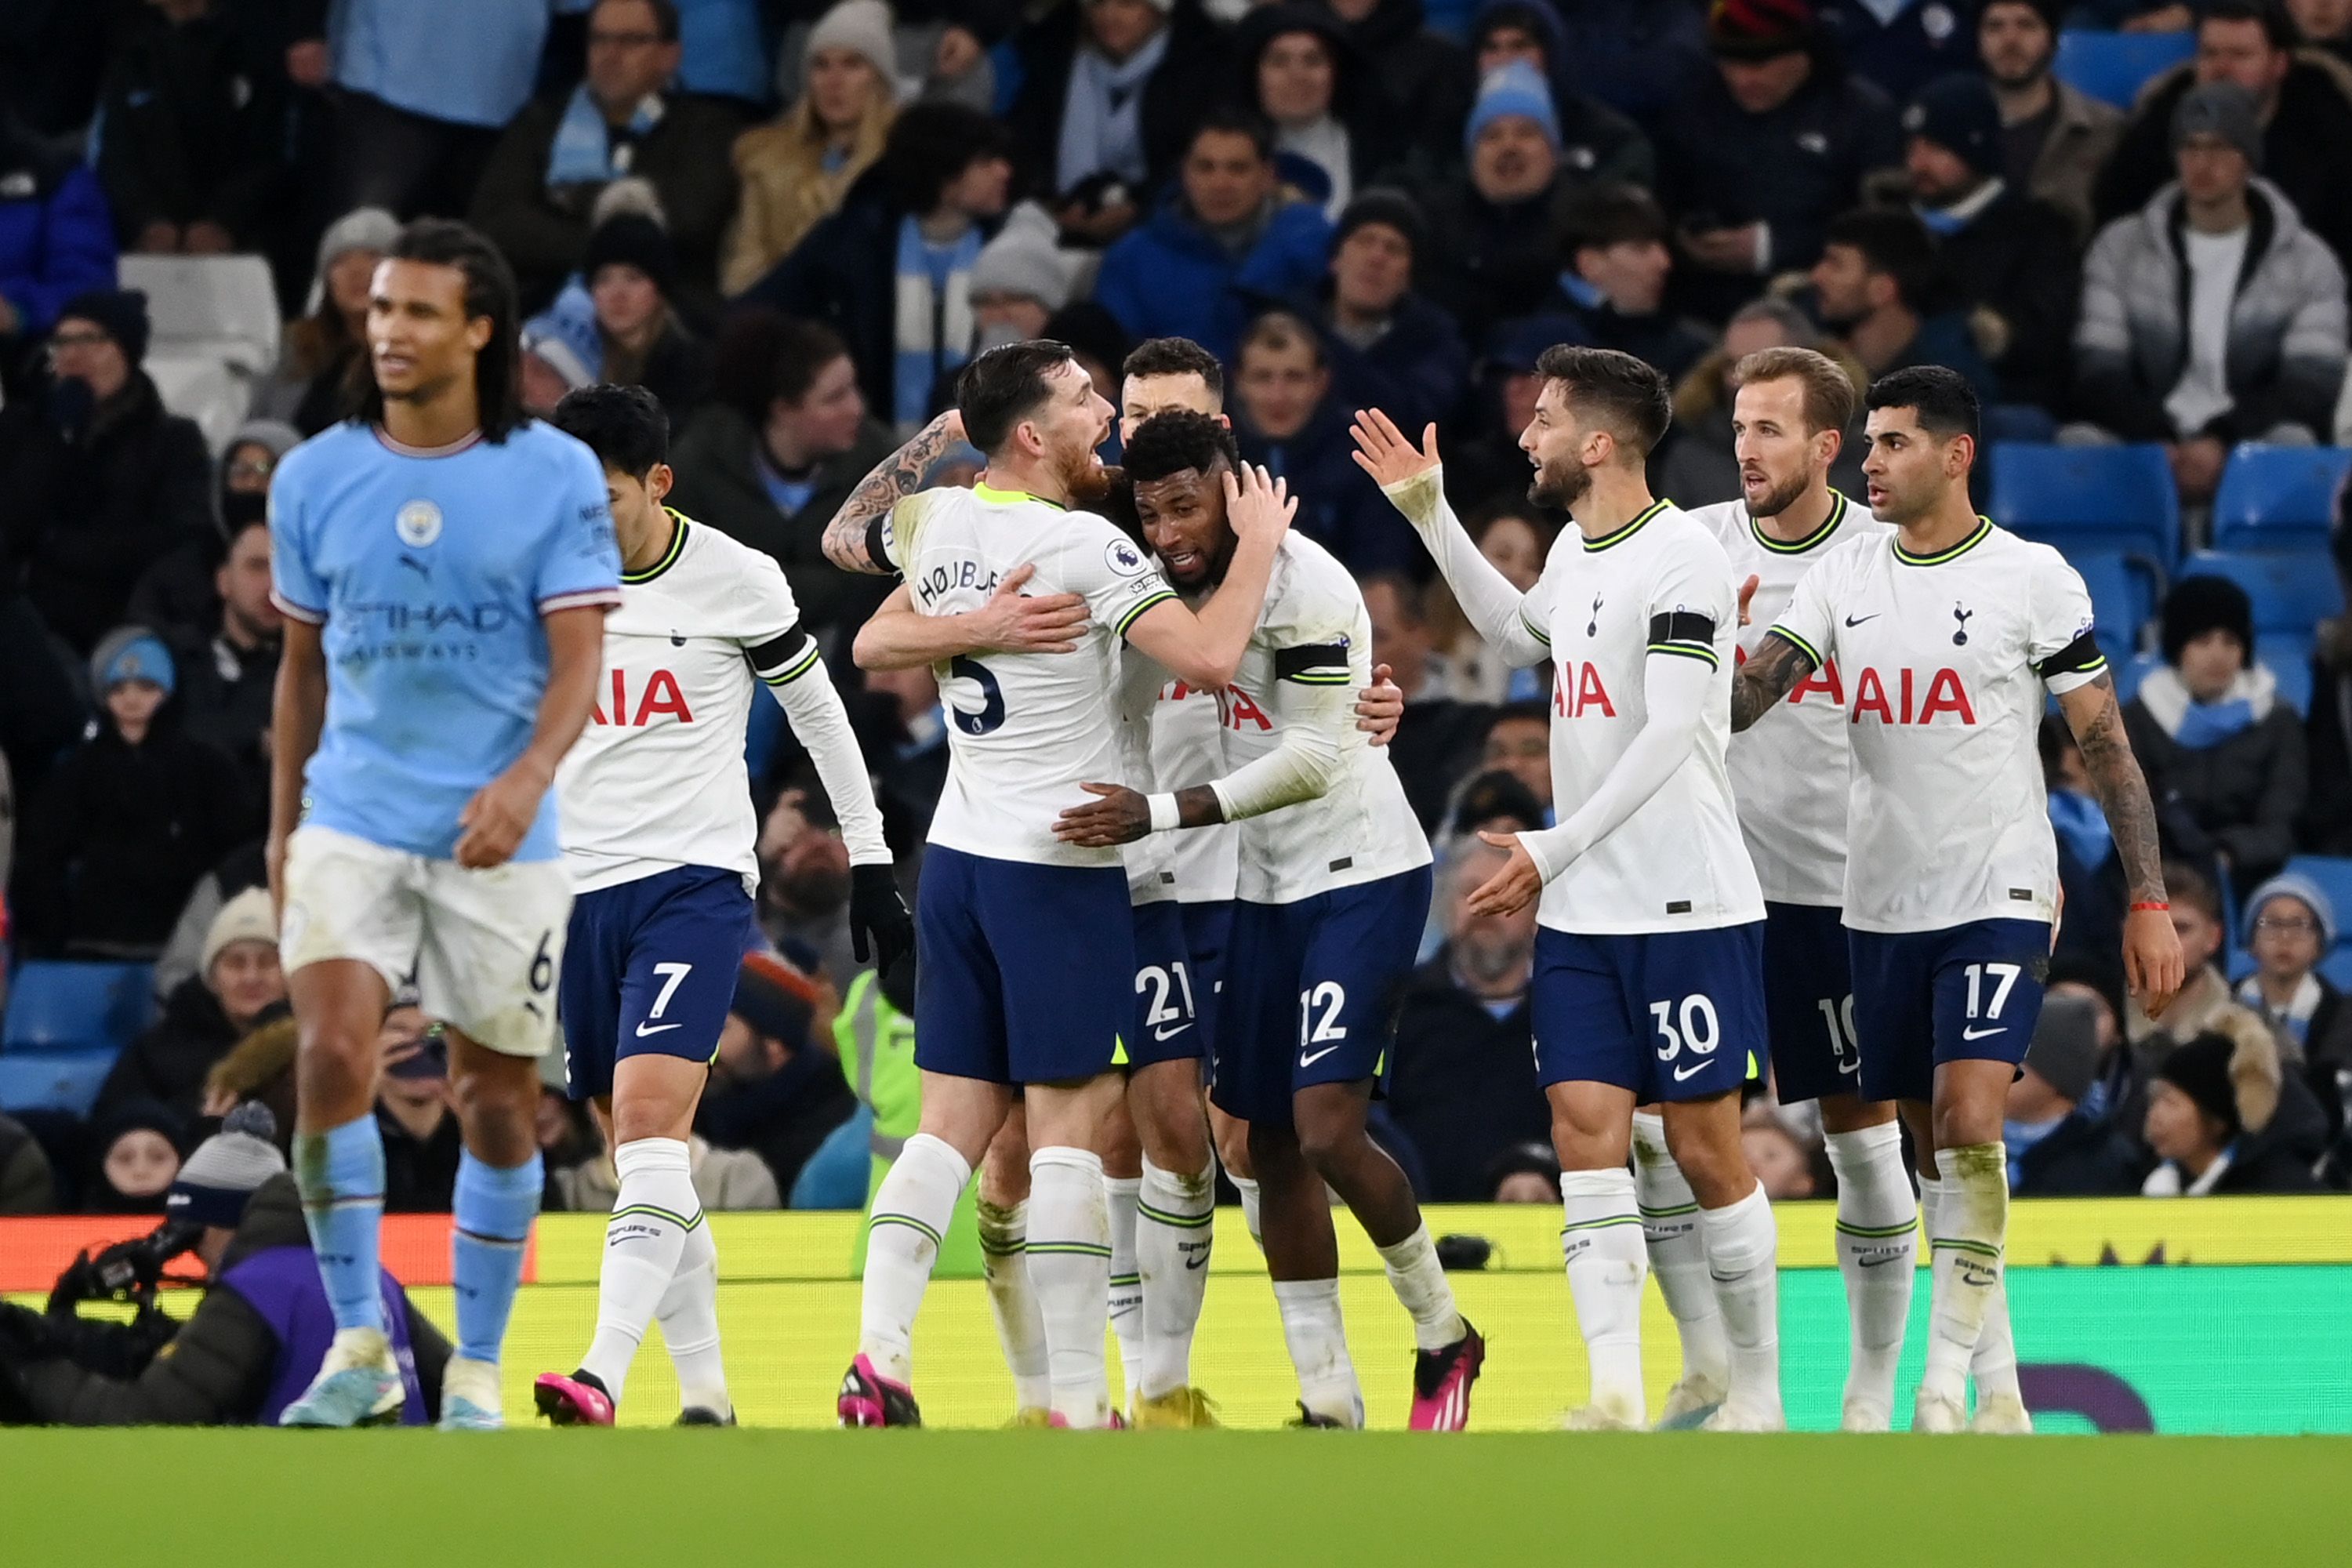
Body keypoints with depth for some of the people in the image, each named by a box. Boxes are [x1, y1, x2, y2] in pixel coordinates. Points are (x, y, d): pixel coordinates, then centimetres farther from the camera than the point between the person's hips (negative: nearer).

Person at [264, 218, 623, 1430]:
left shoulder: (555, 475, -4)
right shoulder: (314, 477, 4)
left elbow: (580, 659, -8)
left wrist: (528, 778, -26)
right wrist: (282, 823, 16)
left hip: (500, 836, -1)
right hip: (354, 818, 1)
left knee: (496, 1097, 4)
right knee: (332, 1053, -17)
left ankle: (478, 1369, 17)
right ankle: (359, 1344, -7)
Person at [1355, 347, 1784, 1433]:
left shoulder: (1682, 558, -14)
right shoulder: (1577, 548, 13)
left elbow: (1669, 737, -20)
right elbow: (1523, 637, 35)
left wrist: (1556, 850, -21)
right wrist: (1429, 514, 32)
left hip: (1687, 905, -8)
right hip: (1582, 915, 8)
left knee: (1706, 1146, -1)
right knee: (1585, 1133, -5)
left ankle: (1757, 1392, 12)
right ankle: (1615, 1395, -12)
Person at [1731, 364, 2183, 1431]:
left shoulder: (2033, 579, -5)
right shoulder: (1841, 577, 6)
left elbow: (2107, 748, -2)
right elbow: (1741, 703, -2)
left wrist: (2150, 904, -5)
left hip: (1999, 899, -5)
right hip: (1881, 900, 5)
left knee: (1969, 1123, -19)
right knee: (1930, 1143, 9)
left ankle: (1946, 1378, -16)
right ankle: (1997, 1378, 20)